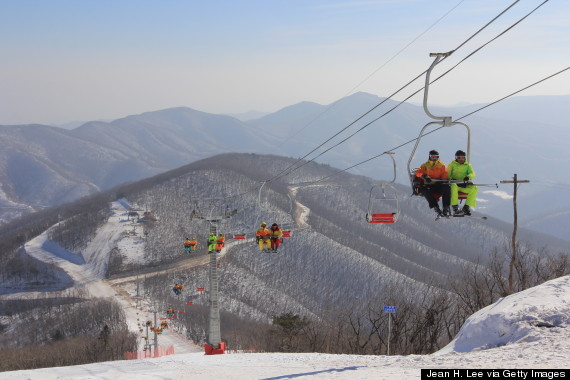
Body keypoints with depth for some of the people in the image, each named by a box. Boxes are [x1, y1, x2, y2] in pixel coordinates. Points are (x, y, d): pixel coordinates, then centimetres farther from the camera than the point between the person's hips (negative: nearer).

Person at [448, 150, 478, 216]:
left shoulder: (467, 165, 17)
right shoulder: (452, 165, 13)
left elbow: (473, 174, 0)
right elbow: (447, 175, 6)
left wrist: (468, 177, -25)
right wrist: (452, 179, -17)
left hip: (464, 186, 3)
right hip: (454, 183, -3)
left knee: (474, 188, -24)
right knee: (453, 186, -38)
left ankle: (466, 208, -22)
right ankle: (455, 209, -42)